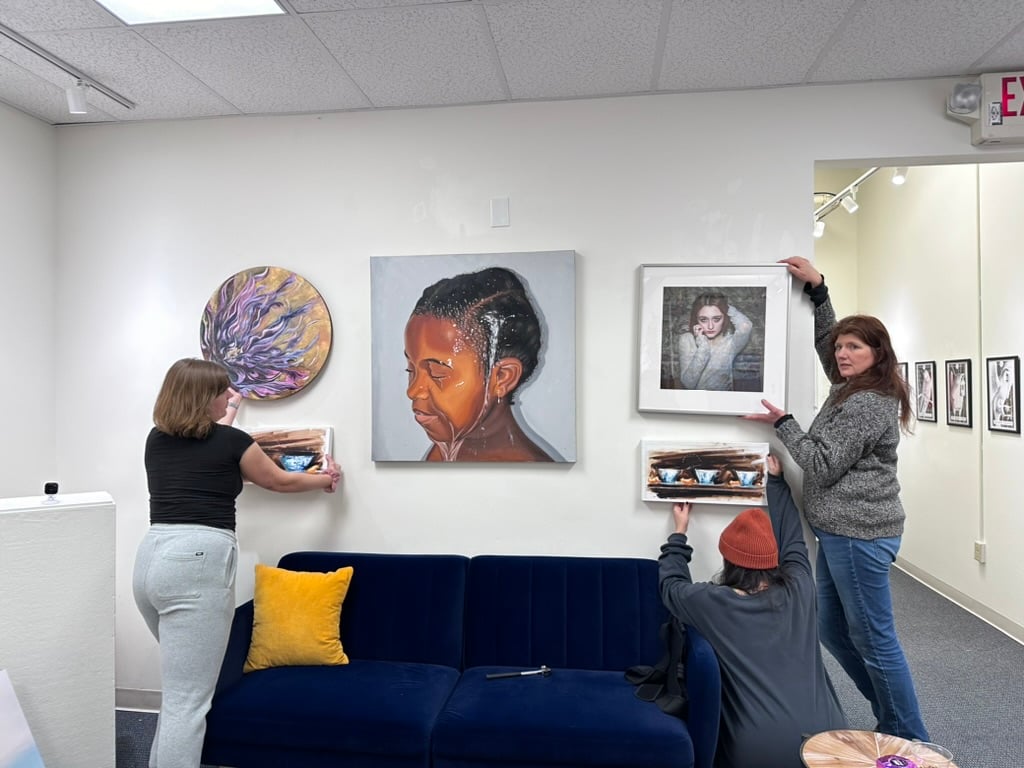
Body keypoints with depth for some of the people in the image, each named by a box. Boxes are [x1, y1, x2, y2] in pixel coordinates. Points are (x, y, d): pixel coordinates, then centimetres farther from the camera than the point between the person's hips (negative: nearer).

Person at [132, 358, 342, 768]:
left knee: (180, 685, 25)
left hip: (151, 559, 8)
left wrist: (227, 415, 54)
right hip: (196, 563, -8)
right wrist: (326, 478, 32)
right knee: (188, 699, -5)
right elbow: (280, 480, 15)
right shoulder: (231, 441, -1)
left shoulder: (156, 439, 15)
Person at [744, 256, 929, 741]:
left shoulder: (867, 404, -17)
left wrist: (782, 422, -10)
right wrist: (817, 287, 16)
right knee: (832, 630, 17)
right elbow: (825, 341, 24)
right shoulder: (855, 388, 11)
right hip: (840, 532, 10)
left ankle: (912, 742, 18)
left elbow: (822, 466, -18)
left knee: (874, 639, 1)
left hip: (858, 534, -10)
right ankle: (891, 720, 31)